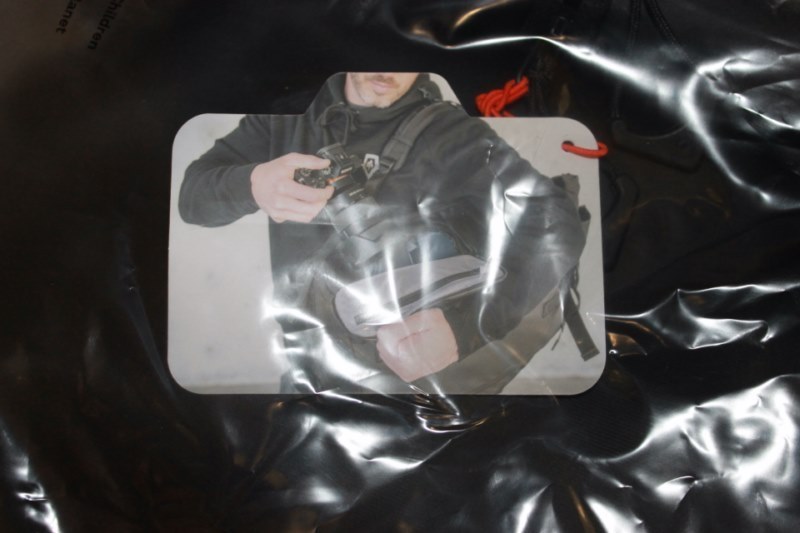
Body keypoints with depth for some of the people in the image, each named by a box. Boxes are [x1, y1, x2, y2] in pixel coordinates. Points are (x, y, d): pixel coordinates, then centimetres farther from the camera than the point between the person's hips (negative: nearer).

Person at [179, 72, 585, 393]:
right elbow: (194, 194, -4)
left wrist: (466, 326, -37)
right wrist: (253, 184, -26)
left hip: (405, 375, -3)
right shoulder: (288, 114, -1)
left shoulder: (451, 136, -14)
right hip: (304, 374, 4)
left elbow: (556, 227, -23)